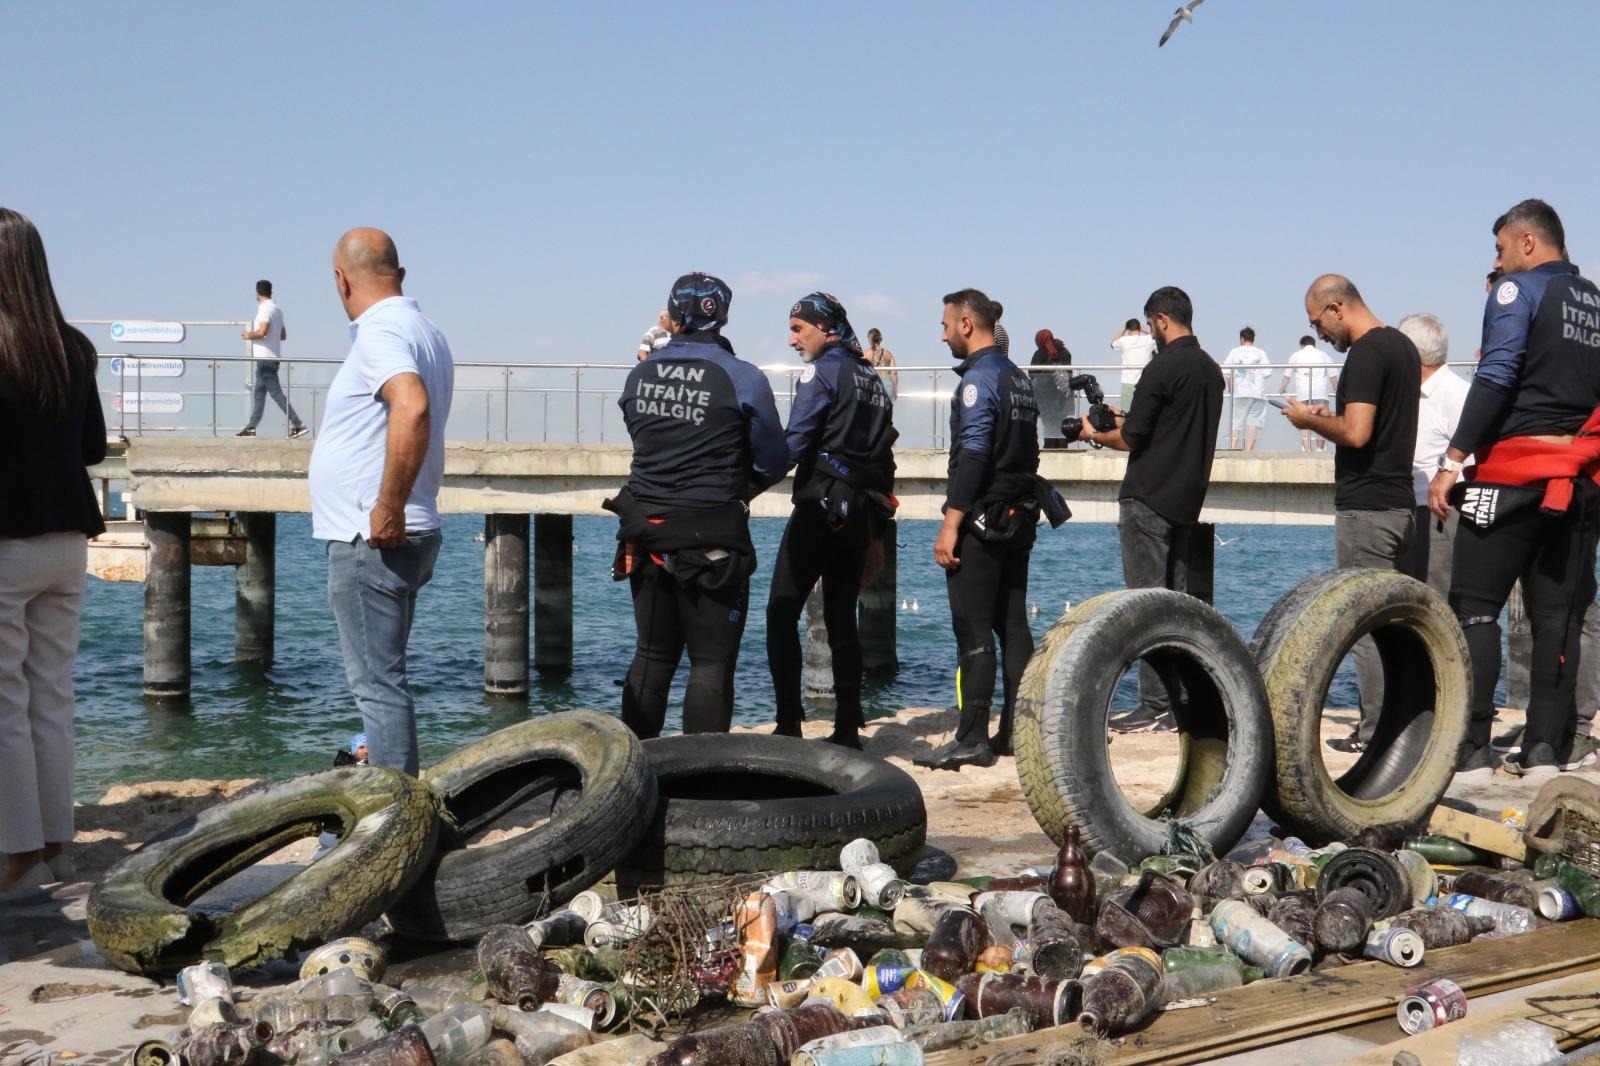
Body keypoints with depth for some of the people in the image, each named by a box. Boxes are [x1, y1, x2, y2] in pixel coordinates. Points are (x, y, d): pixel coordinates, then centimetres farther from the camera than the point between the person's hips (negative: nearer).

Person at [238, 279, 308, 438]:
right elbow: (283, 335, 19)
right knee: (259, 392, 13)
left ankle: (297, 424, -15)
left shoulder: (265, 308, -13)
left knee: (275, 392, -10)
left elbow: (262, 331, -23)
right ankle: (251, 427, 16)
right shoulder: (278, 309, 15)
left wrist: (249, 335, -7)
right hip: (273, 357, 9)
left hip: (265, 357, -9)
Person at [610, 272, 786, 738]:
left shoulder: (638, 376, 4)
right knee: (711, 661, 1)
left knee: (652, 655, 15)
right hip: (711, 537, -5)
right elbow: (773, 463, -2)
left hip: (646, 535, 5)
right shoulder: (742, 379, -9)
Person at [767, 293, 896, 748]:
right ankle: (848, 727, 8)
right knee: (842, 617, 11)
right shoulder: (873, 378, 17)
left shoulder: (822, 371, -6)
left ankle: (789, 724, -8)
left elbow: (795, 443, -17)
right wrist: (876, 534, 20)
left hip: (820, 506, -8)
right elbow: (884, 458, 17)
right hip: (861, 511, 8)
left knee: (782, 612, -3)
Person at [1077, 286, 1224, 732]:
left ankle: (1155, 707, -5)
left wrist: (1095, 434, 6)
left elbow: (1131, 439, -13)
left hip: (1148, 500, -8)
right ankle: (1179, 703, 14)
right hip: (1186, 502, 8)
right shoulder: (1211, 369, 12)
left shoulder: (1163, 368, -14)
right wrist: (1126, 421, 25)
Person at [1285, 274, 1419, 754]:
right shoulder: (1403, 345, 15)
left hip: (1365, 507, -10)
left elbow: (1356, 433, -24)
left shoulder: (1366, 353, -16)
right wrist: (1329, 418, 16)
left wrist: (1310, 420, -8)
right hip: (1400, 503, 10)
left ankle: (1375, 733, -3)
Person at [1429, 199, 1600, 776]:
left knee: (1474, 606, -2)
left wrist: (1451, 461, -18)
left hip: (1513, 472, -6)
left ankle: (1471, 746, -6)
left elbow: (1496, 377, -17)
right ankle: (1546, 746, 8)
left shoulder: (1517, 290, -4)